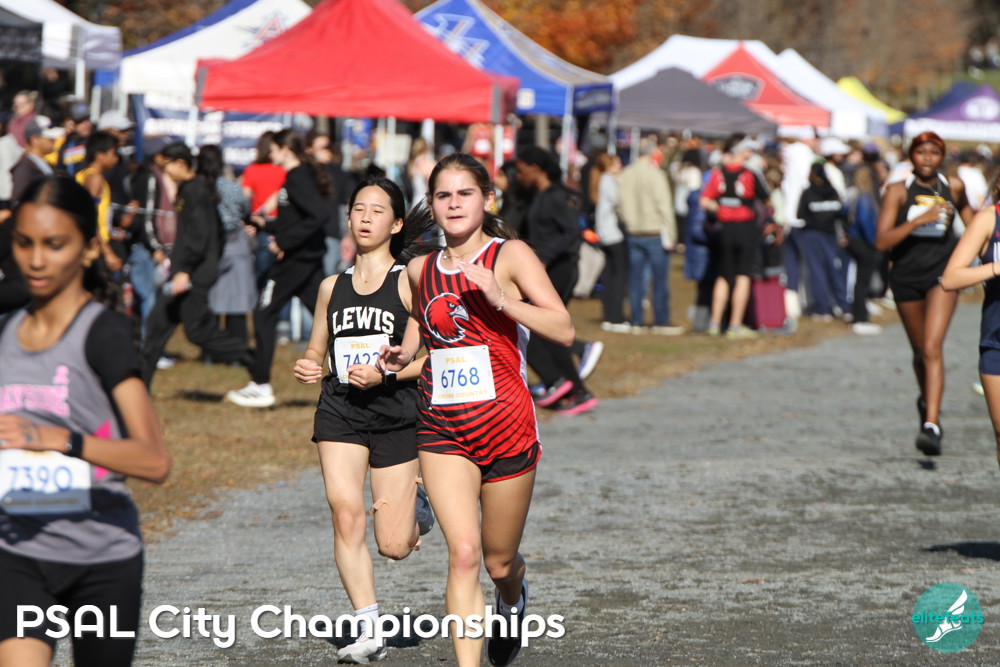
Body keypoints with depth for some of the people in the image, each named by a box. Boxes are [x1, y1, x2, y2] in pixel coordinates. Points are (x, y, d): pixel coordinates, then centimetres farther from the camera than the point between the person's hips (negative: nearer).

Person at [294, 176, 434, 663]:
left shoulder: (409, 283, -2)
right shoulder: (332, 287, 11)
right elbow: (316, 351, 21)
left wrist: (384, 373, -19)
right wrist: (307, 367, -2)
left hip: (397, 416, -3)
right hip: (340, 412, 3)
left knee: (394, 546, -1)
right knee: (344, 510, -18)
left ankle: (416, 504, 36)